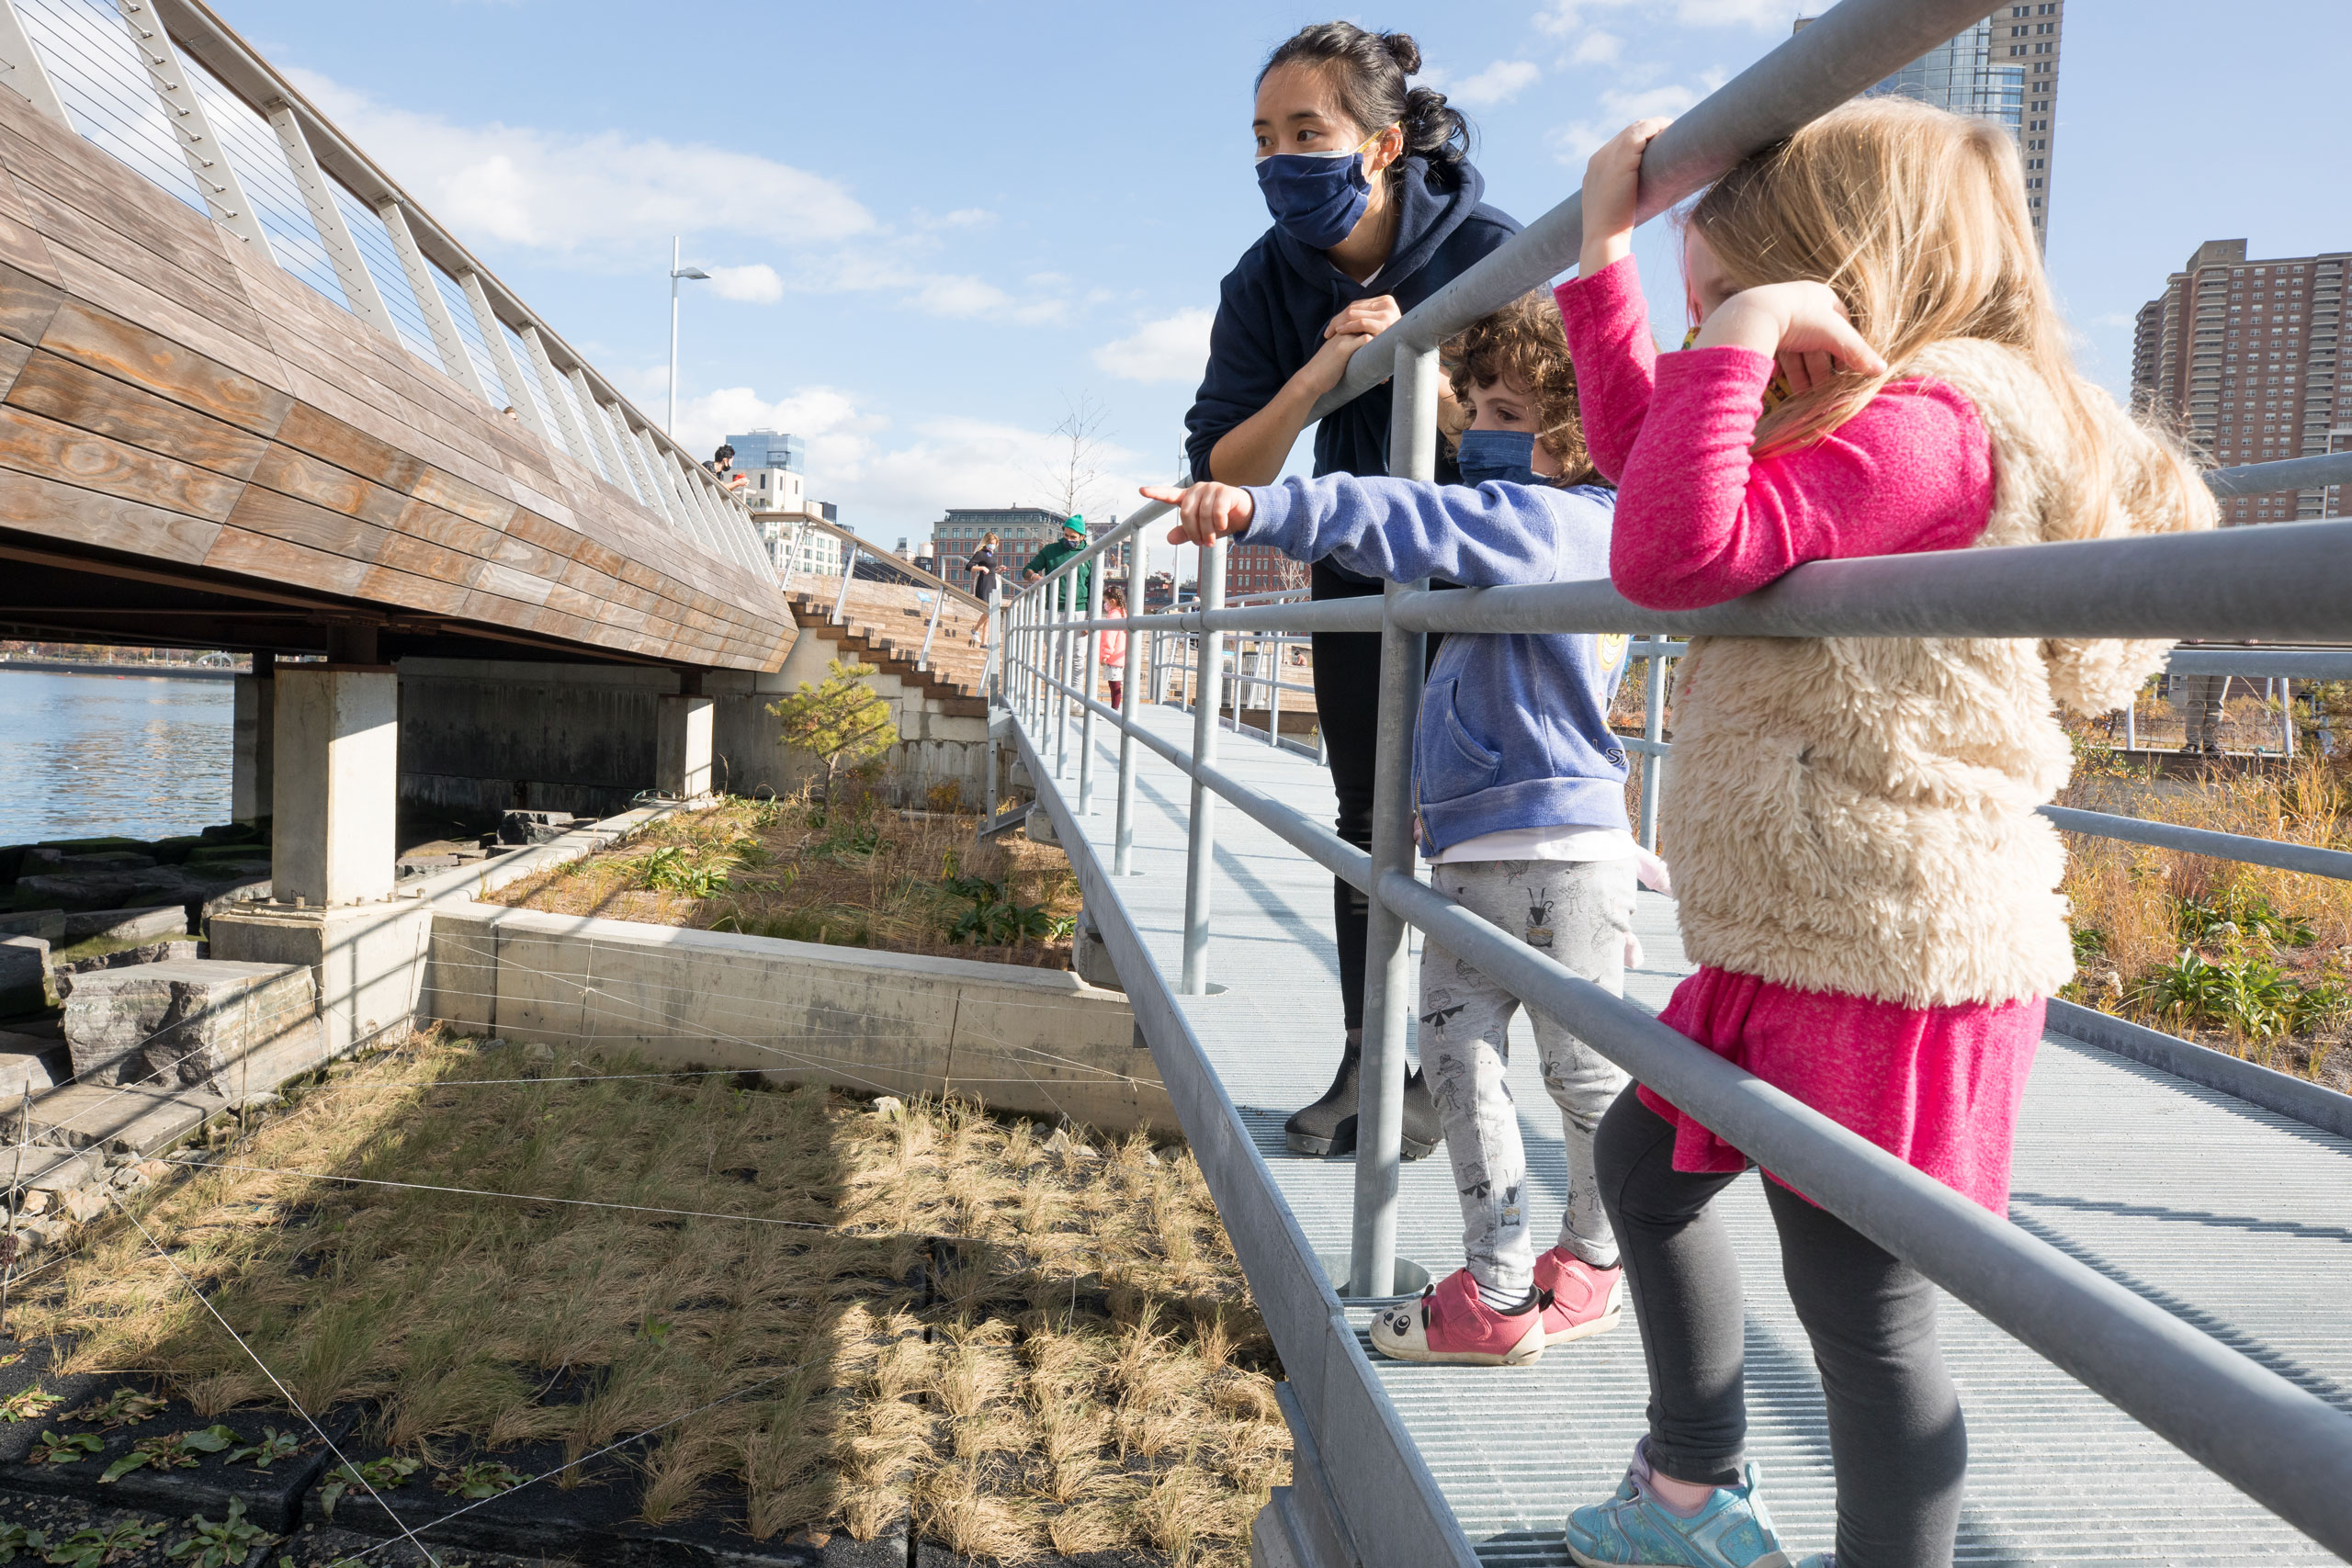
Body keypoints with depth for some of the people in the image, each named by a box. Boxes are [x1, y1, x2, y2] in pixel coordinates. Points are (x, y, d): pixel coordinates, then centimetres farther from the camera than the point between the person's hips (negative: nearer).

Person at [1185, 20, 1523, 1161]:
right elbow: (1221, 476, -19)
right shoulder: (1265, 284, -14)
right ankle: (1364, 1065, 17)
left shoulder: (1486, 249, -23)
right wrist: (1314, 378, -36)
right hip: (1360, 569, 3)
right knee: (1368, 819, 7)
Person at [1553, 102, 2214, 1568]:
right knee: (1644, 1159, 23)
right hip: (1800, 942, 11)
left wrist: (1741, 330, -21)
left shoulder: (1929, 419, -17)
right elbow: (1645, 451, 25)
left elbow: (1673, 552, -29)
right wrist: (1604, 247, 23)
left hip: (1893, 961, -11)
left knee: (1862, 1300, -1)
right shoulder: (1862, 426, 15)